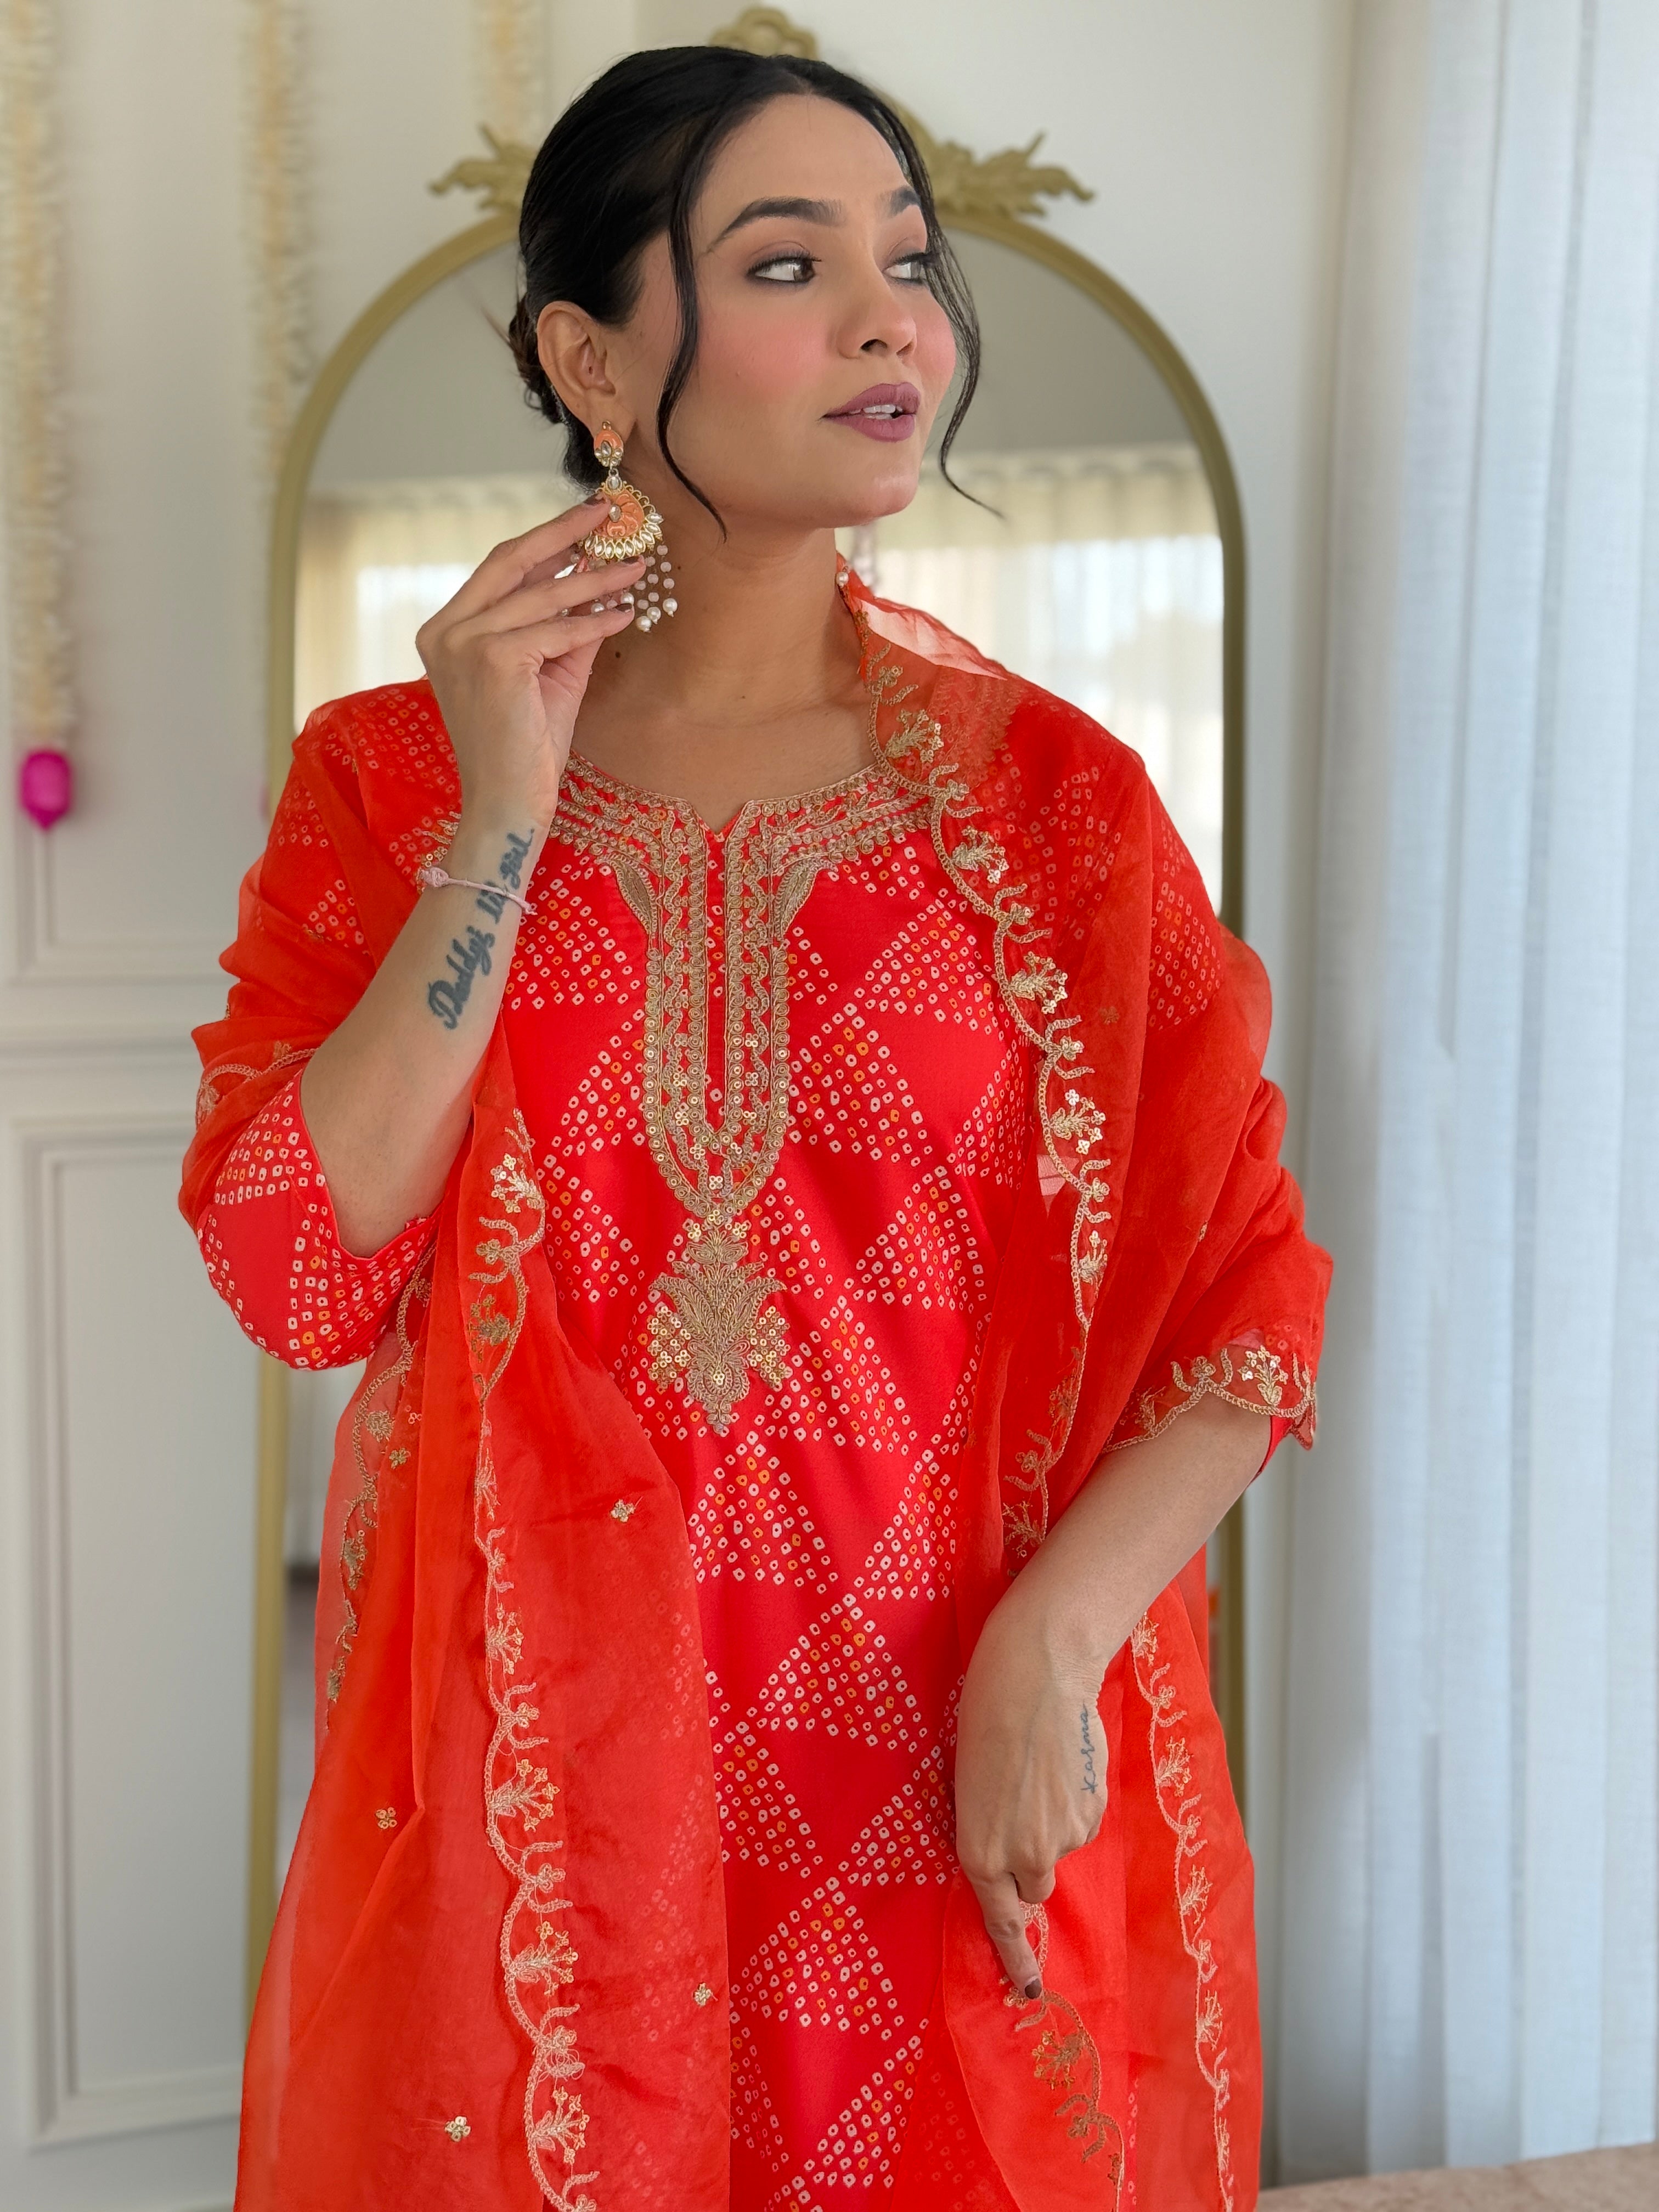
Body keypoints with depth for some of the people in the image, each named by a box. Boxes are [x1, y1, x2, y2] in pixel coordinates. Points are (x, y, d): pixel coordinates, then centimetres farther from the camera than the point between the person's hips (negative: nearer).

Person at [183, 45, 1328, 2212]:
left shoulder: (1052, 793, 0)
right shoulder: (397, 774, 1)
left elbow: (1253, 1282, -2)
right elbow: (301, 1275, -9)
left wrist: (1055, 1639, -16)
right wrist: (510, 814, -13)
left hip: (968, 1803, 0)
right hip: (537, 1780, 0)